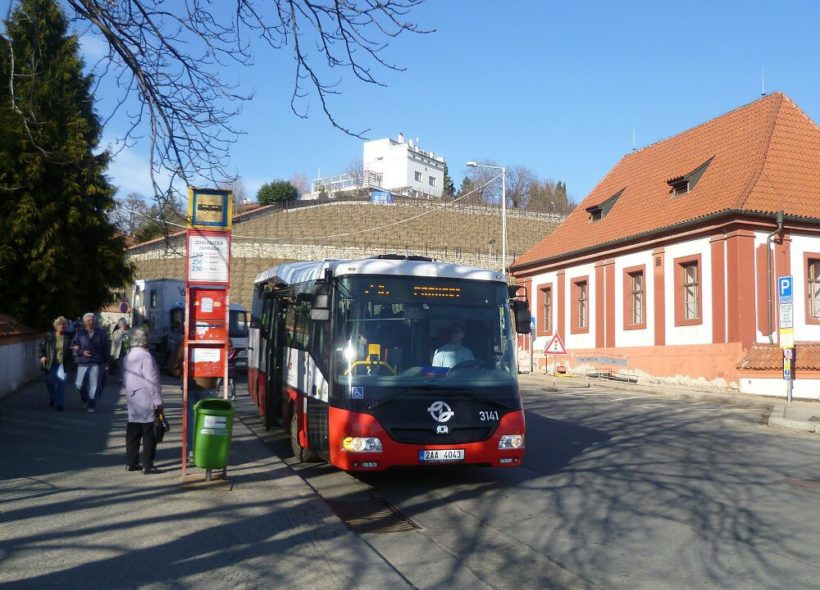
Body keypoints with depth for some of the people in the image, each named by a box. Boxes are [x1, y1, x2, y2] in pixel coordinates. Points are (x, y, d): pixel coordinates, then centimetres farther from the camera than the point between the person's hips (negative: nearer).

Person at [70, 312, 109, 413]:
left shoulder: (99, 333, 7)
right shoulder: (80, 333, 6)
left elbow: (105, 348, 12)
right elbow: (73, 346, 7)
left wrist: (105, 360, 10)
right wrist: (82, 352, -9)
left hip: (96, 363, -1)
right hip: (83, 362, 1)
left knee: (94, 385, -3)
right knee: (80, 384, 1)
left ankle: (91, 406, 4)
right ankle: (86, 400, 28)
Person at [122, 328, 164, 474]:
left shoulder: (127, 357, 11)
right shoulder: (145, 356, -15)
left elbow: (125, 381, 18)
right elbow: (152, 381, -18)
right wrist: (158, 400, -15)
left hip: (132, 401, 8)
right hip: (146, 402, -8)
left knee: (133, 432, 13)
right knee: (149, 434, -1)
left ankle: (130, 463, 19)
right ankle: (147, 465, 1)